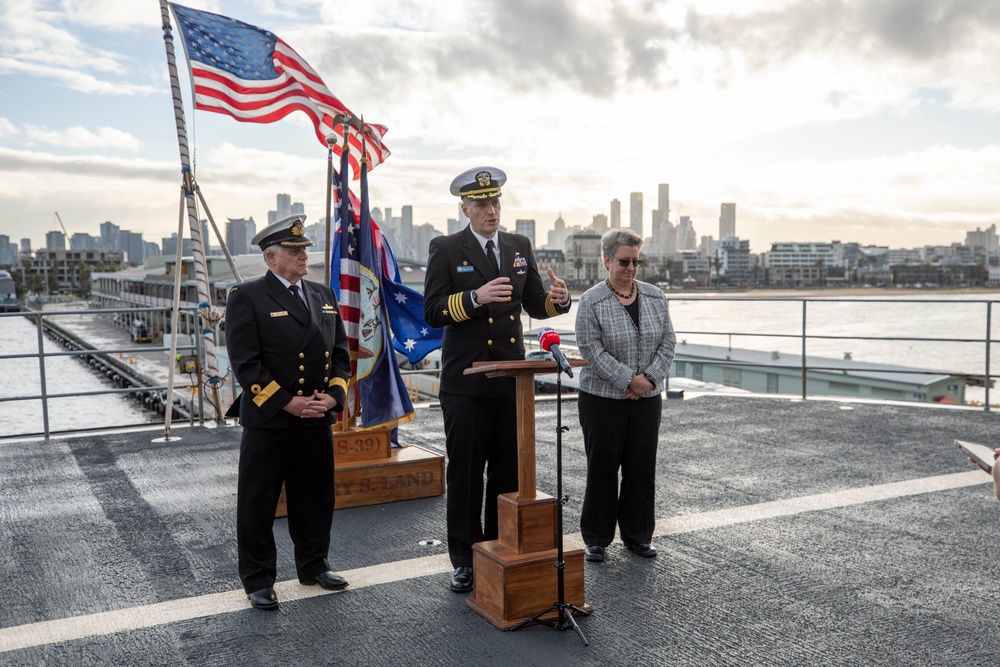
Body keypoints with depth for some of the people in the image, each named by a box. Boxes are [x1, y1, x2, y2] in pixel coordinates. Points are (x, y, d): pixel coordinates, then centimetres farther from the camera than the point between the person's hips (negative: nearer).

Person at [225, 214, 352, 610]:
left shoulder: (324, 296, 12)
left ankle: (313, 566, 31)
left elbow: (341, 352, 12)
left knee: (315, 498, 14)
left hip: (318, 419, 5)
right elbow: (245, 362, -13)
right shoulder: (247, 298, -6)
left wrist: (334, 394, -4)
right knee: (258, 502, 5)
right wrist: (287, 403, -17)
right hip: (268, 420, -5)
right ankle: (258, 581, 19)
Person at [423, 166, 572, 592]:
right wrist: (476, 297, -25)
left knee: (509, 472, 11)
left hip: (512, 378, 4)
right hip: (467, 383, -4)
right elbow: (433, 312, -10)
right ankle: (464, 559, 17)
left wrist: (558, 299, -9)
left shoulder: (519, 247, 12)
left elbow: (535, 305, 13)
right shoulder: (446, 249, -2)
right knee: (465, 473, 5)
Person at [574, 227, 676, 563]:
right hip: (603, 398, -4)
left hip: (647, 398, 4)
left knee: (642, 469, 9)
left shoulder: (655, 296, 6)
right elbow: (592, 350, -13)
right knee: (602, 469, 4)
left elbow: (667, 343, 5)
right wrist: (628, 380, -18)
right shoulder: (591, 301, -7)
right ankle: (596, 539, 17)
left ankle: (638, 535, 23)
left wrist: (649, 378, -9)